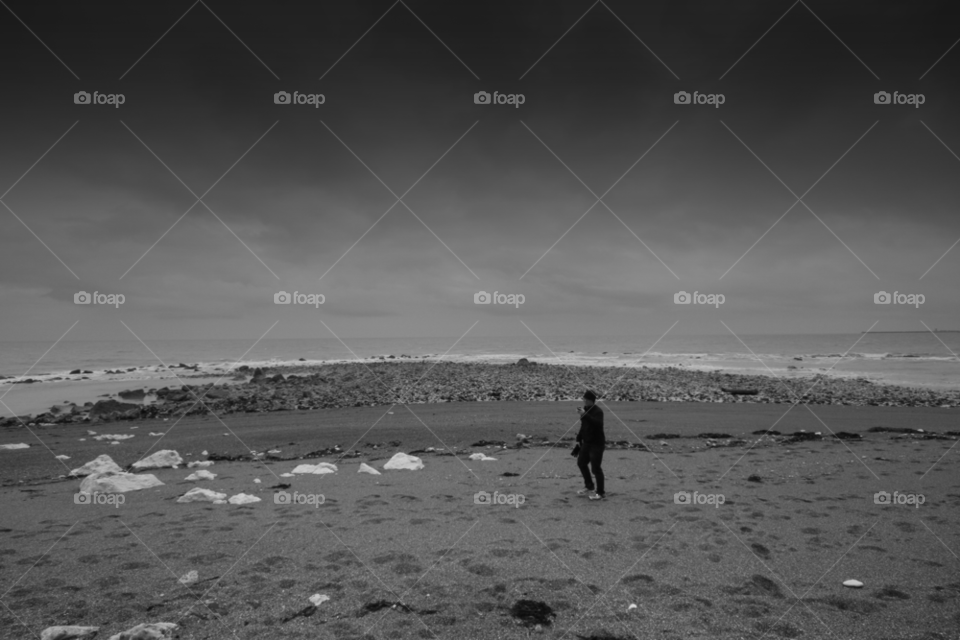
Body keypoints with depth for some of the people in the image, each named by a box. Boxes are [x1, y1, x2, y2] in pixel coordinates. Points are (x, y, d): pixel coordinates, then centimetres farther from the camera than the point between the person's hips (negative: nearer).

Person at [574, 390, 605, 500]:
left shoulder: (598, 411, -18)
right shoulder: (585, 409, 7)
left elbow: (597, 424, -38)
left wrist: (585, 415, -43)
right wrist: (579, 439, 17)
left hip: (597, 443, -9)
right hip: (587, 442, 9)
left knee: (595, 468, -7)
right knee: (581, 462, 18)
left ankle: (600, 493, 4)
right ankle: (589, 486, 34)